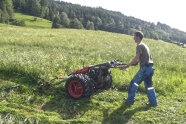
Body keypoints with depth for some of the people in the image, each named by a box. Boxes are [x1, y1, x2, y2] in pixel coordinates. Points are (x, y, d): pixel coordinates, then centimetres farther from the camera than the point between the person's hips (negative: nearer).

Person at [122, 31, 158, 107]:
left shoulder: (139, 46, -9)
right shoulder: (144, 45, 20)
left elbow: (136, 58, -19)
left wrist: (128, 65, -13)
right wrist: (132, 63, 24)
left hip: (145, 68, -9)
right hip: (150, 67, 9)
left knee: (134, 82, 4)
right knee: (149, 85, 15)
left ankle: (130, 100, 14)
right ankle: (153, 102, 19)